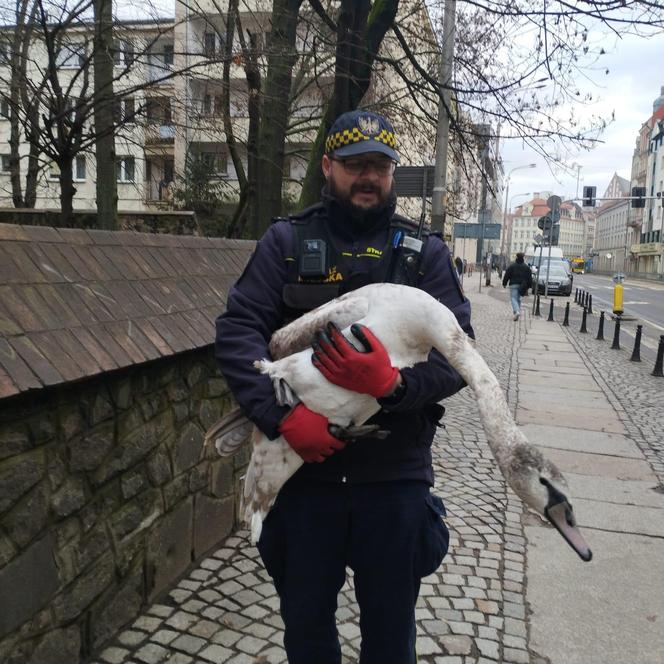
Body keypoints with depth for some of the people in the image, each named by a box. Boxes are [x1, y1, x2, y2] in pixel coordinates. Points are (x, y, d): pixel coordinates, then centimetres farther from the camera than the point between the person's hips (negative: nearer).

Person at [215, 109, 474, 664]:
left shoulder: (426, 253, 3)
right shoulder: (286, 242, 2)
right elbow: (238, 330, -7)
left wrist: (394, 384, -26)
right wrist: (284, 414, -22)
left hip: (395, 473, 0)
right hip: (304, 466, 0)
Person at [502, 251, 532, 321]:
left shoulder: (512, 266, -4)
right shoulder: (526, 267, 8)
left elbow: (506, 275, -3)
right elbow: (530, 278, 9)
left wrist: (504, 284, 7)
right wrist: (527, 287, 14)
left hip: (513, 285, -4)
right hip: (522, 286, 4)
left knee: (513, 298, -7)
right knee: (518, 299, 16)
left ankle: (516, 311, -29)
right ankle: (517, 312, 17)